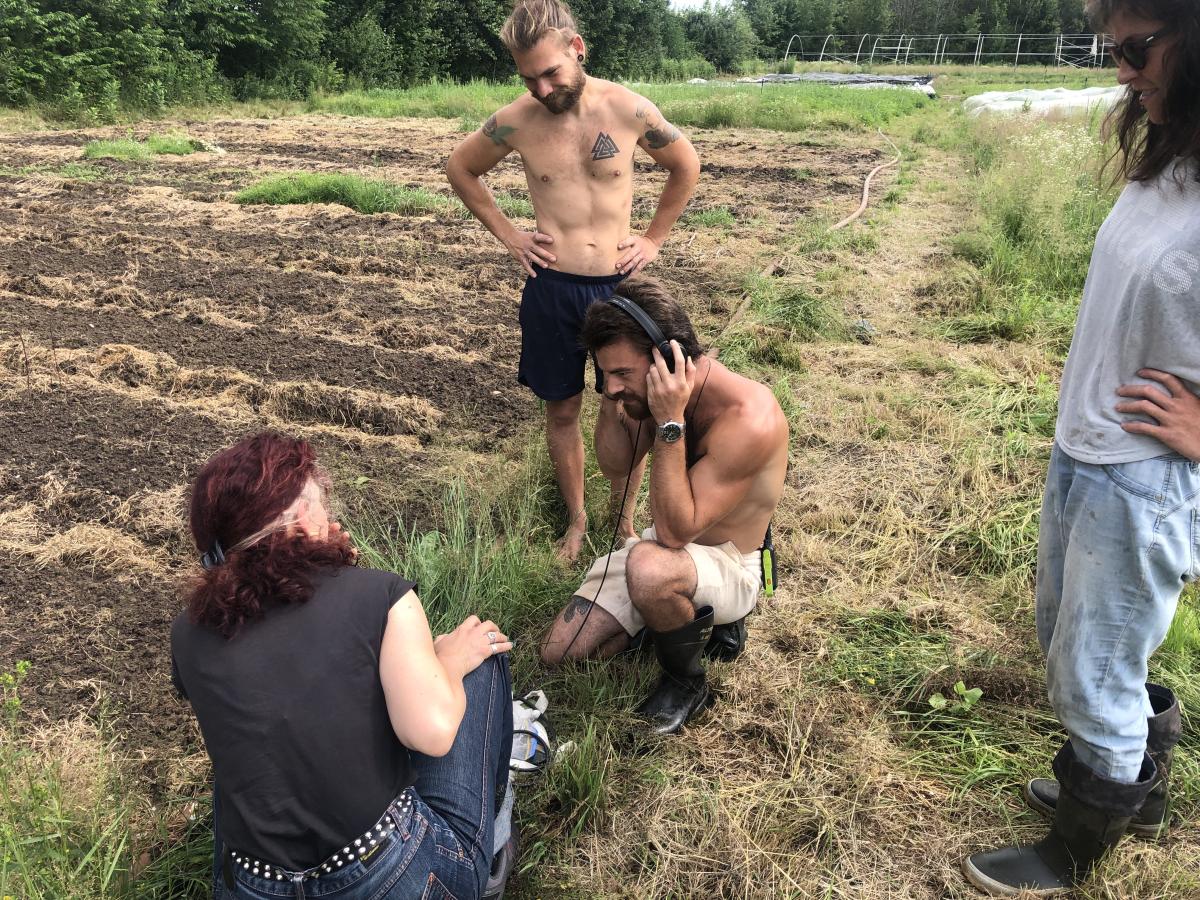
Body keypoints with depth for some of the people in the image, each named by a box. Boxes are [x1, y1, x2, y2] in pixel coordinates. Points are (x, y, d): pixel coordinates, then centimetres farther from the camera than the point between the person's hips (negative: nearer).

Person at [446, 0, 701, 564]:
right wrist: (507, 235, 6)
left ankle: (624, 521, 28)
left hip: (620, 283, 0)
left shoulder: (629, 109, -7)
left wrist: (653, 239, 7)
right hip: (552, 288, 0)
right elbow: (460, 168, 12)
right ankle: (576, 521, 30)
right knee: (562, 410, 11)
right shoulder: (515, 121, -7)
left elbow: (686, 167, 11)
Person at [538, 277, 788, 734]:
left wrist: (670, 424, -37)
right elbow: (615, 462, 4)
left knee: (650, 567, -41)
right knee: (558, 653, 2)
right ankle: (693, 615, 16)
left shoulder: (748, 418, -32)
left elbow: (676, 531, -32)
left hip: (728, 566, -7)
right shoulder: (663, 391, -11)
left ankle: (687, 683, -9)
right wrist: (617, 403, -15)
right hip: (664, 547, 7)